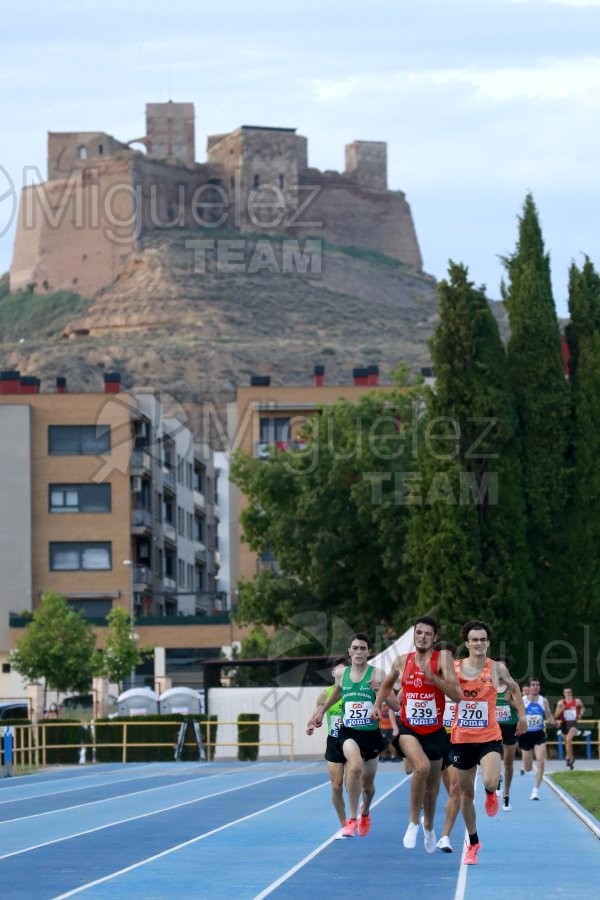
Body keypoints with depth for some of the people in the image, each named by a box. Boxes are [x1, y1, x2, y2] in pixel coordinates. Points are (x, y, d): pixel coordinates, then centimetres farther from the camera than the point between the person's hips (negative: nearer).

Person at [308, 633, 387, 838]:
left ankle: (365, 813, 51)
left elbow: (394, 705, -16)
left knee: (367, 784, 16)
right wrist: (320, 712, 29)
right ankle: (352, 819, -23)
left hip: (371, 734, 0)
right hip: (348, 732, 0)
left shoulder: (376, 674, -9)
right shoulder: (342, 675, 0)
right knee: (356, 766, -31)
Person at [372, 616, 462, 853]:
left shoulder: (442, 658, -9)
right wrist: (377, 705, 6)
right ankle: (413, 822, -16)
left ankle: (428, 827, 45)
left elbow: (456, 694, -19)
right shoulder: (402, 661, 0)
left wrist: (432, 676, -28)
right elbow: (387, 685, 21)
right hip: (409, 729, 0)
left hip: (435, 732, 1)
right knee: (422, 766, -31)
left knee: (432, 787, 16)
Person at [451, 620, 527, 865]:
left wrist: (522, 715, 15)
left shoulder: (497, 668, -2)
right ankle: (473, 843, 27)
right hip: (462, 739, 2)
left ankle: (491, 793, 14)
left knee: (490, 782, -26)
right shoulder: (453, 668, -2)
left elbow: (513, 688, 17)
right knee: (466, 794, 10)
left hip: (489, 737, -2)